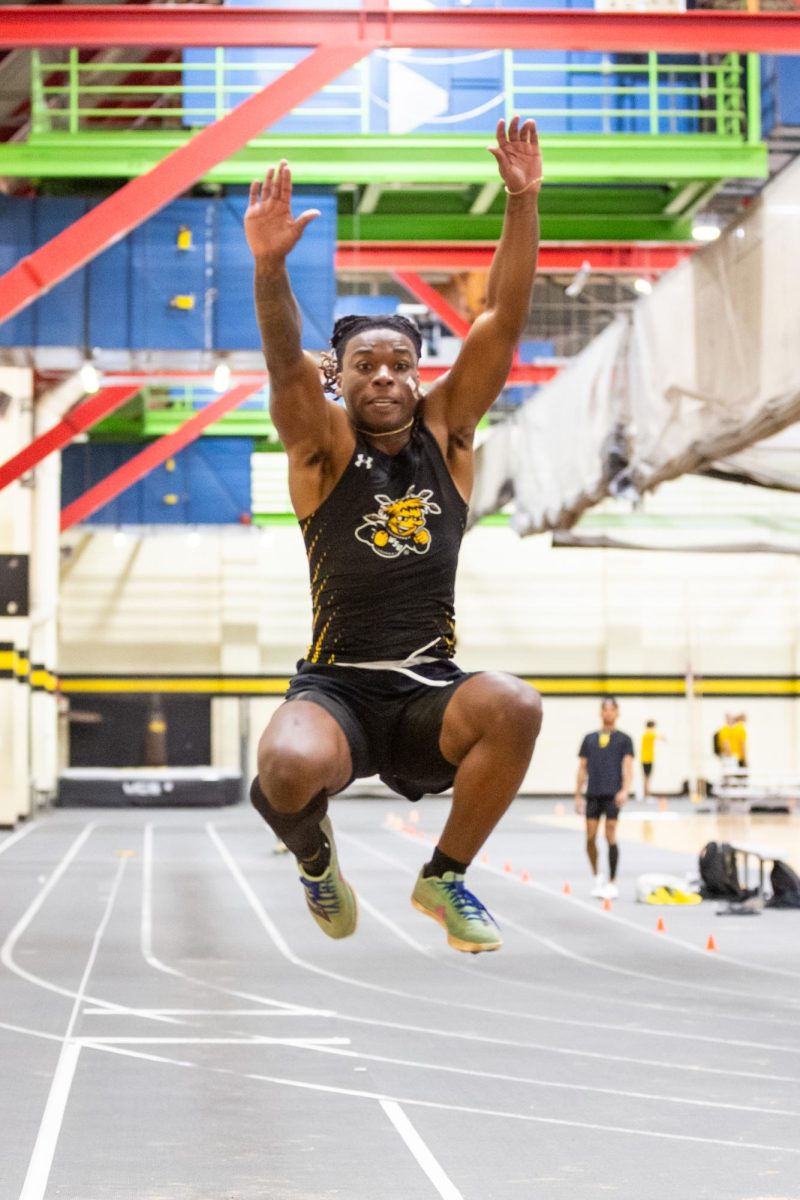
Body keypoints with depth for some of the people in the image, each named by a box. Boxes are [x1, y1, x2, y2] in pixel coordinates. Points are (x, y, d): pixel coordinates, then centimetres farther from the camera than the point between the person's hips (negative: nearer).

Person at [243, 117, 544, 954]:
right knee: (290, 769, -35)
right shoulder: (324, 443, 0)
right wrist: (270, 266, -37)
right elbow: (285, 361, -19)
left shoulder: (445, 432, 8)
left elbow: (503, 322, -1)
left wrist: (522, 202, -12)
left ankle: (445, 877, -3)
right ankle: (313, 855, 7)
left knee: (514, 708, -31)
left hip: (430, 692, 2)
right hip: (335, 687, -2)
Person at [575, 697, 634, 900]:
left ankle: (612, 883, -1)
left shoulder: (623, 739, 5)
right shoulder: (590, 739, 13)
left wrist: (625, 790, -19)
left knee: (611, 836, -7)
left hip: (612, 794, -3)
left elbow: (627, 766, -4)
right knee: (590, 837, 0)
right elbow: (582, 768, 14)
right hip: (593, 794, 3)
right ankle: (596, 876, 21)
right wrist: (578, 795, 8)